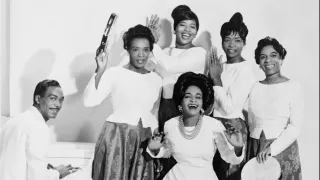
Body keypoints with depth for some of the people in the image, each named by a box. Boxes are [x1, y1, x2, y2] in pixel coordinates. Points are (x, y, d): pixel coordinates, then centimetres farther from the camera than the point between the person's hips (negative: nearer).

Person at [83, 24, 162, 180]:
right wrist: (100, 71, -26)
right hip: (116, 137, -4)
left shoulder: (156, 79, 6)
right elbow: (89, 101, -19)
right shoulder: (114, 73, -8)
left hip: (144, 140, 4)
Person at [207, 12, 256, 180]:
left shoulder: (245, 68, -14)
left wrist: (216, 78, -16)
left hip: (232, 126, -7)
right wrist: (212, 75, -1)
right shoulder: (220, 66, 7)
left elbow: (230, 107, -20)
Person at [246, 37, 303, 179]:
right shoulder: (255, 87, 6)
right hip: (254, 149, 3)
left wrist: (271, 148, -16)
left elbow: (295, 127, -10)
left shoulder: (292, 87, -5)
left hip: (282, 149, -3)